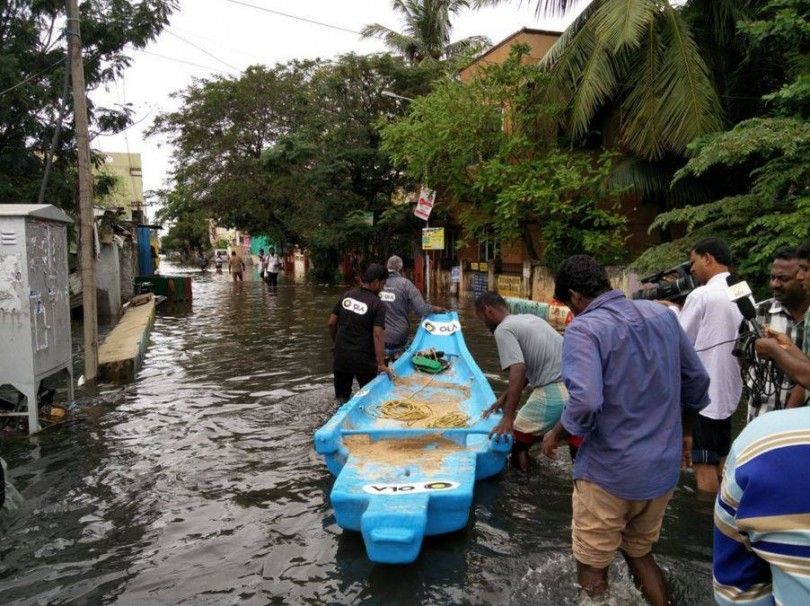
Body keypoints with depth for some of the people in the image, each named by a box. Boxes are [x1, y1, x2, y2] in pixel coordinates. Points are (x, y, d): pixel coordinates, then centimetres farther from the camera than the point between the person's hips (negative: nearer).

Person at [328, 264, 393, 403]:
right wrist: (381, 364, -16)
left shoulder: (347, 296, 2)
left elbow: (332, 323, 6)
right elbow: (378, 335, -19)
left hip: (341, 356, 5)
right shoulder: (377, 304, -14)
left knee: (342, 398, 19)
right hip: (363, 359, -5)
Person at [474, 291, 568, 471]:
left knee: (517, 441, 9)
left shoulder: (503, 329, -5)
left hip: (554, 393, -8)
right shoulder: (528, 318, 21)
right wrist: (504, 397, 27)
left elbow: (518, 371, -19)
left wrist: (508, 418, -19)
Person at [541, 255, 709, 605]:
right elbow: (697, 382, 9)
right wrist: (677, 431, 24)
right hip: (664, 468, 7)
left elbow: (585, 402, -30)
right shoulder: (663, 314, 1)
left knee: (592, 567, 14)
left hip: (610, 472, -6)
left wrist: (556, 436, -11)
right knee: (640, 553, 27)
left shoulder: (584, 328, -18)